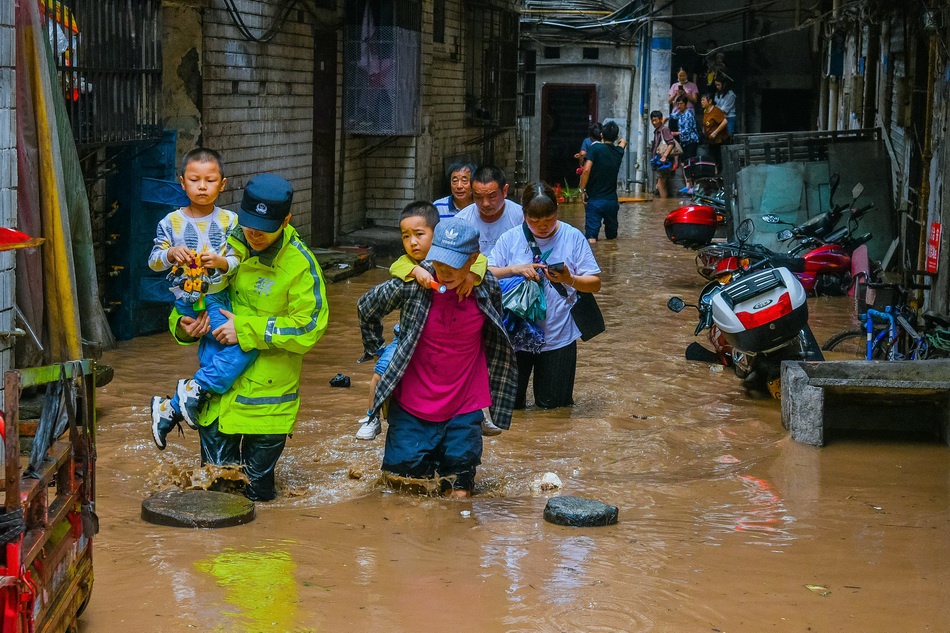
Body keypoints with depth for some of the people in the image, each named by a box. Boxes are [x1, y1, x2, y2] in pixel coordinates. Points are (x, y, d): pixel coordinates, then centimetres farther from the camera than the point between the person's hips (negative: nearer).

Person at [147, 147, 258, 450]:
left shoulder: (229, 221, 3)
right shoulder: (171, 222, 0)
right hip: (188, 302, -4)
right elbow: (153, 261, -3)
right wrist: (171, 253, -23)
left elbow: (238, 261, -2)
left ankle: (173, 407, 2)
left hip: (220, 298, 4)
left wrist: (223, 262, -24)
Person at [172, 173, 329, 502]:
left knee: (258, 489, 8)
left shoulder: (299, 263, -11)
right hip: (219, 389, 3)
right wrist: (183, 323, -9)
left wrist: (247, 329, -19)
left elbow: (308, 327, -15)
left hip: (268, 392, -3)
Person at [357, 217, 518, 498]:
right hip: (413, 404, -1)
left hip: (464, 407, 1)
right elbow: (366, 307, 4)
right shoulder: (410, 287, -17)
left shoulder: (488, 288, -9)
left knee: (459, 492, 0)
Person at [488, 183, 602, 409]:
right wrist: (515, 269, -19)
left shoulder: (573, 237, -4)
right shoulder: (510, 239, -2)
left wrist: (569, 280, -24)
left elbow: (595, 284, -5)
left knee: (552, 403, 7)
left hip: (558, 337, 0)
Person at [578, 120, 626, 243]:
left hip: (594, 199, -4)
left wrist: (582, 190, -8)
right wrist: (622, 142, 57)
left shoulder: (596, 148, -9)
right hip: (612, 200, 4)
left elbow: (586, 169, -19)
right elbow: (623, 142, 33)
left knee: (591, 237, -8)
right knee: (612, 235, 20)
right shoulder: (619, 152, 7)